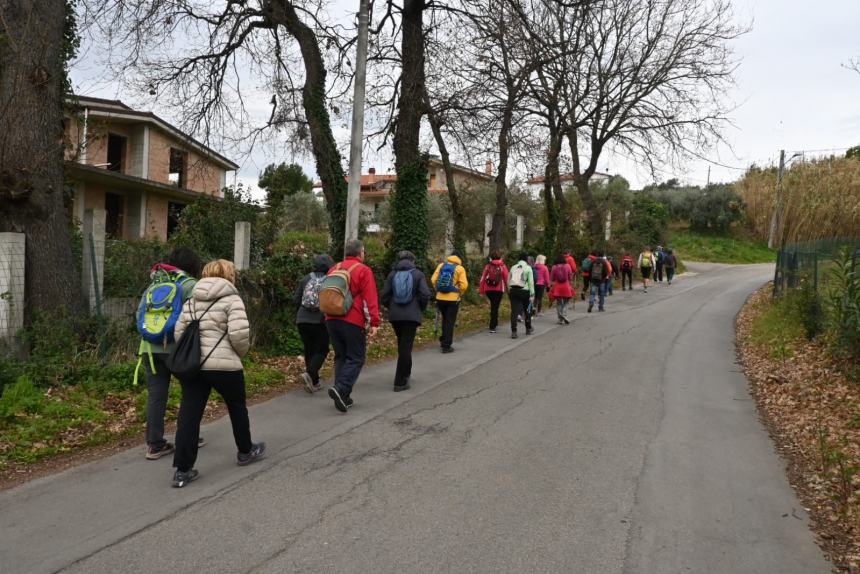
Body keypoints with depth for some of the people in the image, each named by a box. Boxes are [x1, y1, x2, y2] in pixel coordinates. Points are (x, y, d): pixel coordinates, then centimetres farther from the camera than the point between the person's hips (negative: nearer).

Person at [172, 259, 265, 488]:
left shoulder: (190, 302, 14)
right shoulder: (231, 299, -6)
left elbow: (179, 334, 10)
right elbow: (239, 333, -17)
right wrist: (241, 352, 2)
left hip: (192, 365, 5)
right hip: (224, 365, -5)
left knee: (189, 414, 4)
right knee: (237, 408, 17)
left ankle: (182, 470, 4)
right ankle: (246, 451, 35)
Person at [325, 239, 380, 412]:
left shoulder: (334, 269, 14)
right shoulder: (363, 270, -5)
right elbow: (371, 299, -12)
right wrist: (374, 322, -14)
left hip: (331, 320, 6)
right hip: (353, 321, -6)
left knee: (340, 357, 15)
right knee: (356, 358, 2)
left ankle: (343, 396, 16)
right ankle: (341, 389, -16)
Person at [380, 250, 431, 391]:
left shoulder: (392, 274, 4)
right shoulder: (418, 274, -2)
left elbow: (384, 297, 0)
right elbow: (425, 295, -12)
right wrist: (420, 310, 5)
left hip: (394, 316, 3)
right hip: (412, 315, -3)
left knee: (402, 345, 20)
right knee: (406, 347, 0)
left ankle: (405, 373, 35)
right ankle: (400, 382, -1)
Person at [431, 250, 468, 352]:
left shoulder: (441, 265, 2)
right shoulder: (460, 268, -7)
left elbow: (433, 280, -2)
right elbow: (464, 285, -13)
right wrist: (459, 294, 6)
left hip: (440, 298, 4)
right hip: (453, 299, -4)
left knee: (445, 320, 23)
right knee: (450, 322, 5)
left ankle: (443, 340, 31)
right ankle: (446, 346, 5)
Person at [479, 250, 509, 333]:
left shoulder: (488, 266, 1)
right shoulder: (503, 267, -3)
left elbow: (483, 278, -1)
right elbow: (506, 279, -5)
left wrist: (481, 290, 5)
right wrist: (508, 289, 6)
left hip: (488, 289, 3)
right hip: (499, 289, -2)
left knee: (493, 305, 23)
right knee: (495, 307, 2)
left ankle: (494, 322, 29)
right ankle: (492, 327, -3)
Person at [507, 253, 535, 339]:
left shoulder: (513, 267, 11)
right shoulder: (528, 268, 0)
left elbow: (508, 281, 9)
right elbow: (531, 282, -6)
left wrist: (509, 292, 15)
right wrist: (532, 294, -6)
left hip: (513, 290, 2)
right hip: (524, 291, -2)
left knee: (514, 311, -1)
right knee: (527, 310, 16)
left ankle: (513, 332, -9)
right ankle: (528, 329, 30)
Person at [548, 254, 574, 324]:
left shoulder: (554, 267, -3)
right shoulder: (567, 266, -1)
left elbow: (551, 279, 1)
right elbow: (570, 278, 3)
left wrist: (551, 287, 11)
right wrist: (571, 286, 12)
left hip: (557, 287, 0)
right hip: (566, 287, 0)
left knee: (559, 303, 9)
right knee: (565, 303, 9)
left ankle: (560, 319, 8)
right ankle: (564, 315, -14)